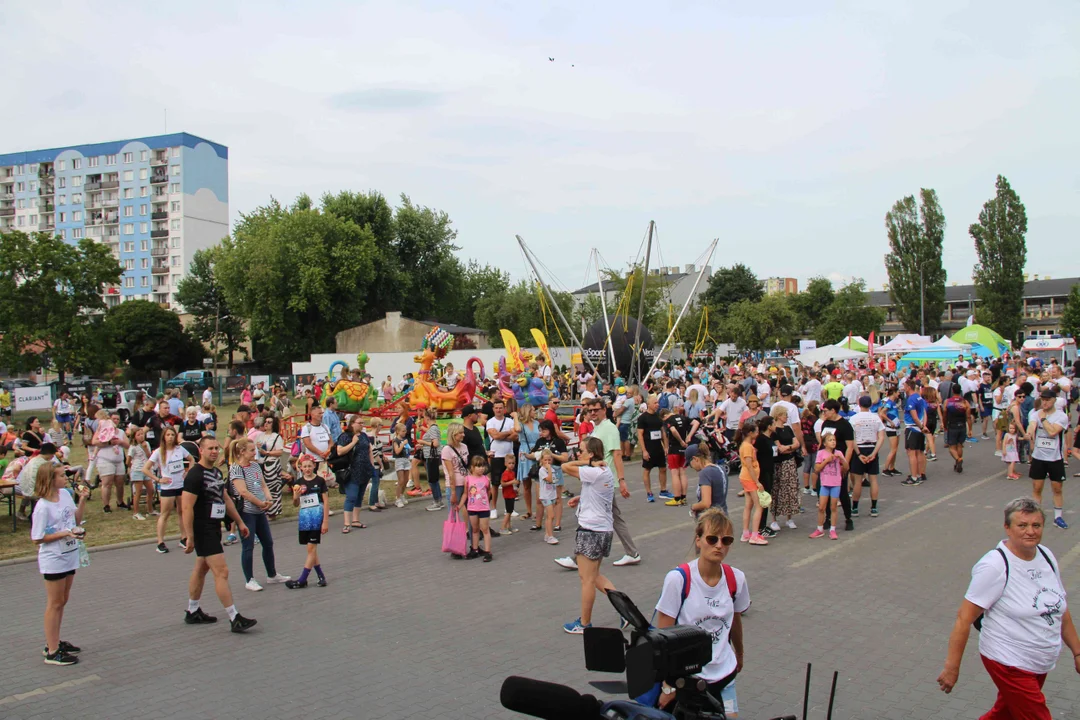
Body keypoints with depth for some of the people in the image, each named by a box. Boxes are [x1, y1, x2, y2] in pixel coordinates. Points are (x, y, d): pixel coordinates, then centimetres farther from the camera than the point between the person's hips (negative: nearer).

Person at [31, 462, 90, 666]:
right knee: (54, 604, 3)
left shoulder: (65, 494, 0)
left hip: (69, 556, 7)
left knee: (62, 601, 18)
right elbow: (37, 538, -18)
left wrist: (82, 500, -2)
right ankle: (52, 652, 13)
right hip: (53, 560, -7)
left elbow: (76, 520, 11)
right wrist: (65, 533, -24)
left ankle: (54, 642, 32)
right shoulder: (43, 507, -21)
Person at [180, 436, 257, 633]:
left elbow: (226, 499, 21)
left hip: (214, 528, 9)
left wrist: (239, 522, 21)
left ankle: (193, 612, 31)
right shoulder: (195, 475, -17)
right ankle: (234, 619, -8)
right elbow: (186, 508, -20)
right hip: (203, 530, -9)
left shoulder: (216, 472, 11)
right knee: (221, 572, -11)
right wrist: (189, 537, -22)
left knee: (201, 569, 19)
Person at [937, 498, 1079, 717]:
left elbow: (1061, 608, 15)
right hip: (1009, 664, -7)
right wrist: (951, 667, -20)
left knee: (1003, 714, 20)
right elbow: (964, 618, -21)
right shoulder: (995, 566, -22)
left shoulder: (1046, 555, 1)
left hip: (1041, 665, 7)